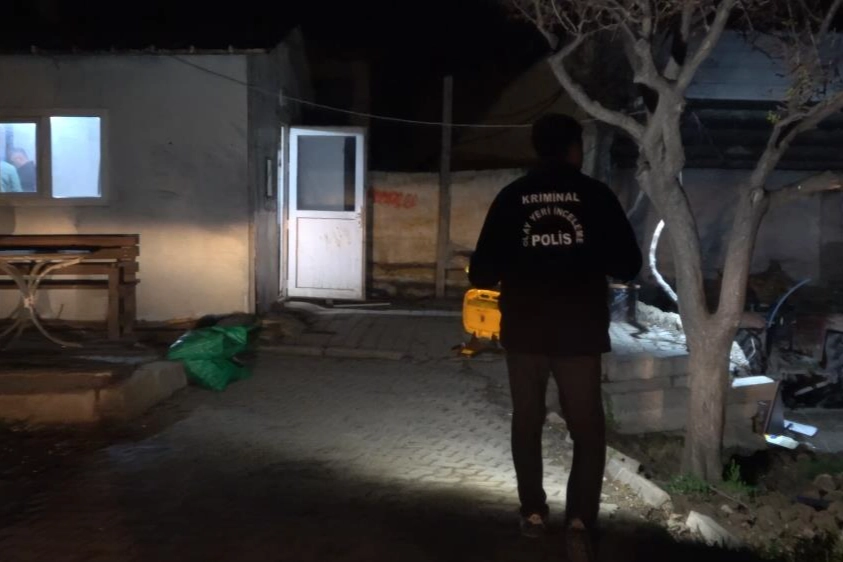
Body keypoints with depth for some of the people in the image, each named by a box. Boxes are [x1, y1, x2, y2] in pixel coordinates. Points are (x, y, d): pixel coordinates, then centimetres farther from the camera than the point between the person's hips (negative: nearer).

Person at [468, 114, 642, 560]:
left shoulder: (512, 196, -2)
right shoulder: (595, 195, -4)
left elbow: (483, 271, -3)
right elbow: (628, 266, -1)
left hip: (524, 331, 2)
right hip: (579, 333, -1)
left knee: (527, 423, 18)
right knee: (587, 430, 9)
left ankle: (533, 513, 22)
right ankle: (579, 520, -3)